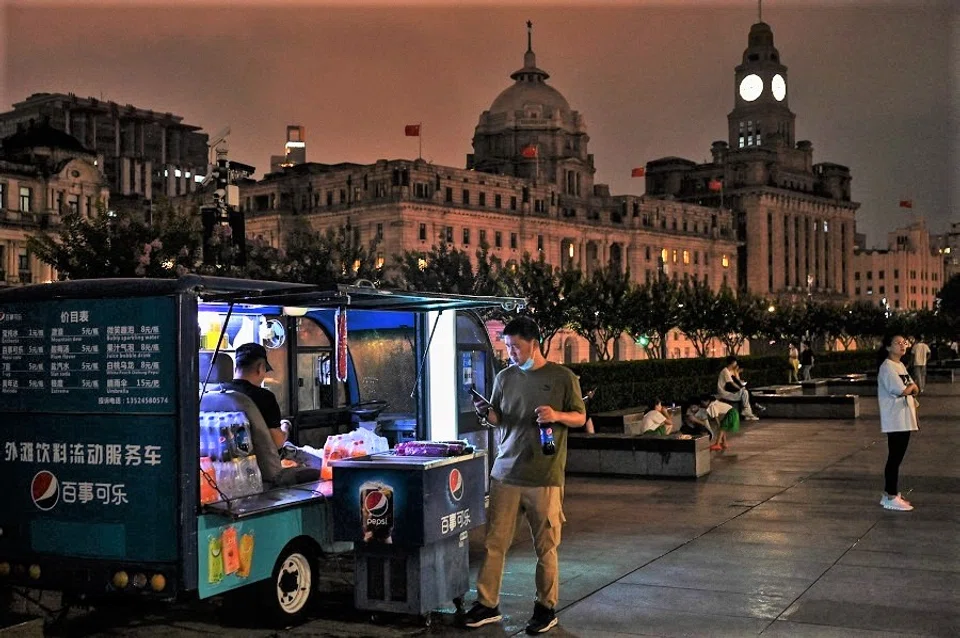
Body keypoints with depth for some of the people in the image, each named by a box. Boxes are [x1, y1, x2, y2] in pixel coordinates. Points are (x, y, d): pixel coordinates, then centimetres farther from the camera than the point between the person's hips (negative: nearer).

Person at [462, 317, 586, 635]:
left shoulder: (562, 377, -1)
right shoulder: (505, 377, 10)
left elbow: (580, 417, 3)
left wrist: (557, 415, -16)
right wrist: (488, 414, -6)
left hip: (545, 477, -3)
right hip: (505, 473, 3)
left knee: (546, 546, 4)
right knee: (495, 542, 3)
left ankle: (546, 608, 17)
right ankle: (487, 604, 13)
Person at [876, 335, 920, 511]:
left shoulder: (900, 365, 17)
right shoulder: (887, 367, -13)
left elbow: (914, 388, 17)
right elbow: (901, 390, -21)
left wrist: (911, 388, -5)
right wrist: (912, 387, -1)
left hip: (904, 419, 9)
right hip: (895, 420, -9)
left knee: (897, 457, 11)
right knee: (894, 458, -7)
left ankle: (889, 494, 18)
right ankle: (891, 498, -2)